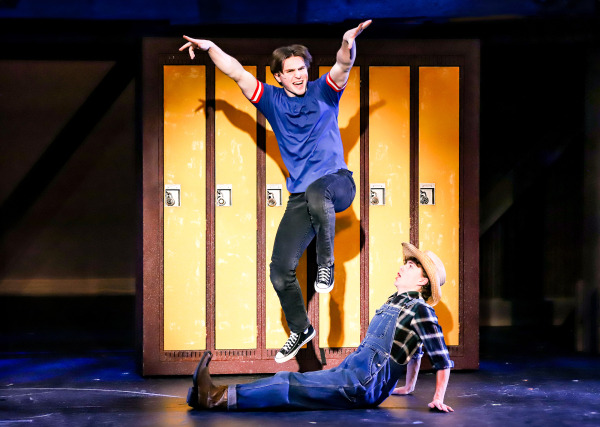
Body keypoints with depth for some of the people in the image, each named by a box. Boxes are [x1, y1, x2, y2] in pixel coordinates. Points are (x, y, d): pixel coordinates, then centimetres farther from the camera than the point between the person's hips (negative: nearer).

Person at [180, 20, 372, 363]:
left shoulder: (324, 92, 3)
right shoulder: (272, 100, 9)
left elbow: (343, 66, -16)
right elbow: (237, 72, 2)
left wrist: (349, 43, -38)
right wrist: (210, 47, -13)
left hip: (337, 182, -4)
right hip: (301, 196, 4)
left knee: (317, 193, -43)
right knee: (281, 270, 0)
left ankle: (326, 263, -20)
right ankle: (300, 329, 24)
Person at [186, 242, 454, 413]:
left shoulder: (420, 310, -9)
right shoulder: (394, 302, 20)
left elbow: (442, 360, -10)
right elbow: (414, 350, 31)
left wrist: (438, 399, -10)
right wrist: (408, 387, 37)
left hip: (363, 384, -9)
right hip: (350, 372, 9)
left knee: (290, 387, -17)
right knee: (288, 381, -5)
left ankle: (218, 398, -25)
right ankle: (216, 395, -14)